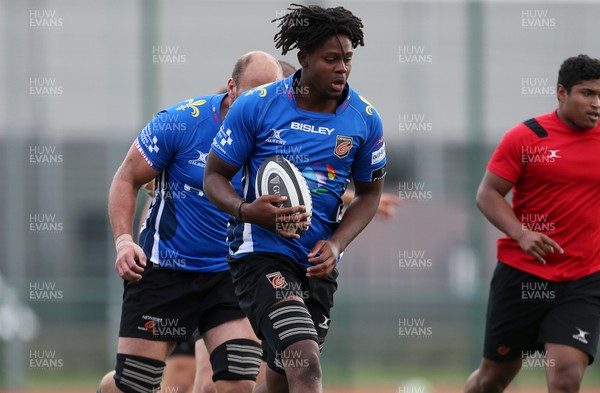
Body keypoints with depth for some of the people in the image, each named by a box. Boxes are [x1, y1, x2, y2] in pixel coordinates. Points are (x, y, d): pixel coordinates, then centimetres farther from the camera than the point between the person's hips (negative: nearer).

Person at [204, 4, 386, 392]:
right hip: (261, 254, -5)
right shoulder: (255, 106, -8)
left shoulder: (365, 119, 1)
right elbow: (214, 176, 0)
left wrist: (336, 244, -5)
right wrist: (246, 210, -23)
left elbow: (369, 192, 13)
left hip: (318, 263, 5)